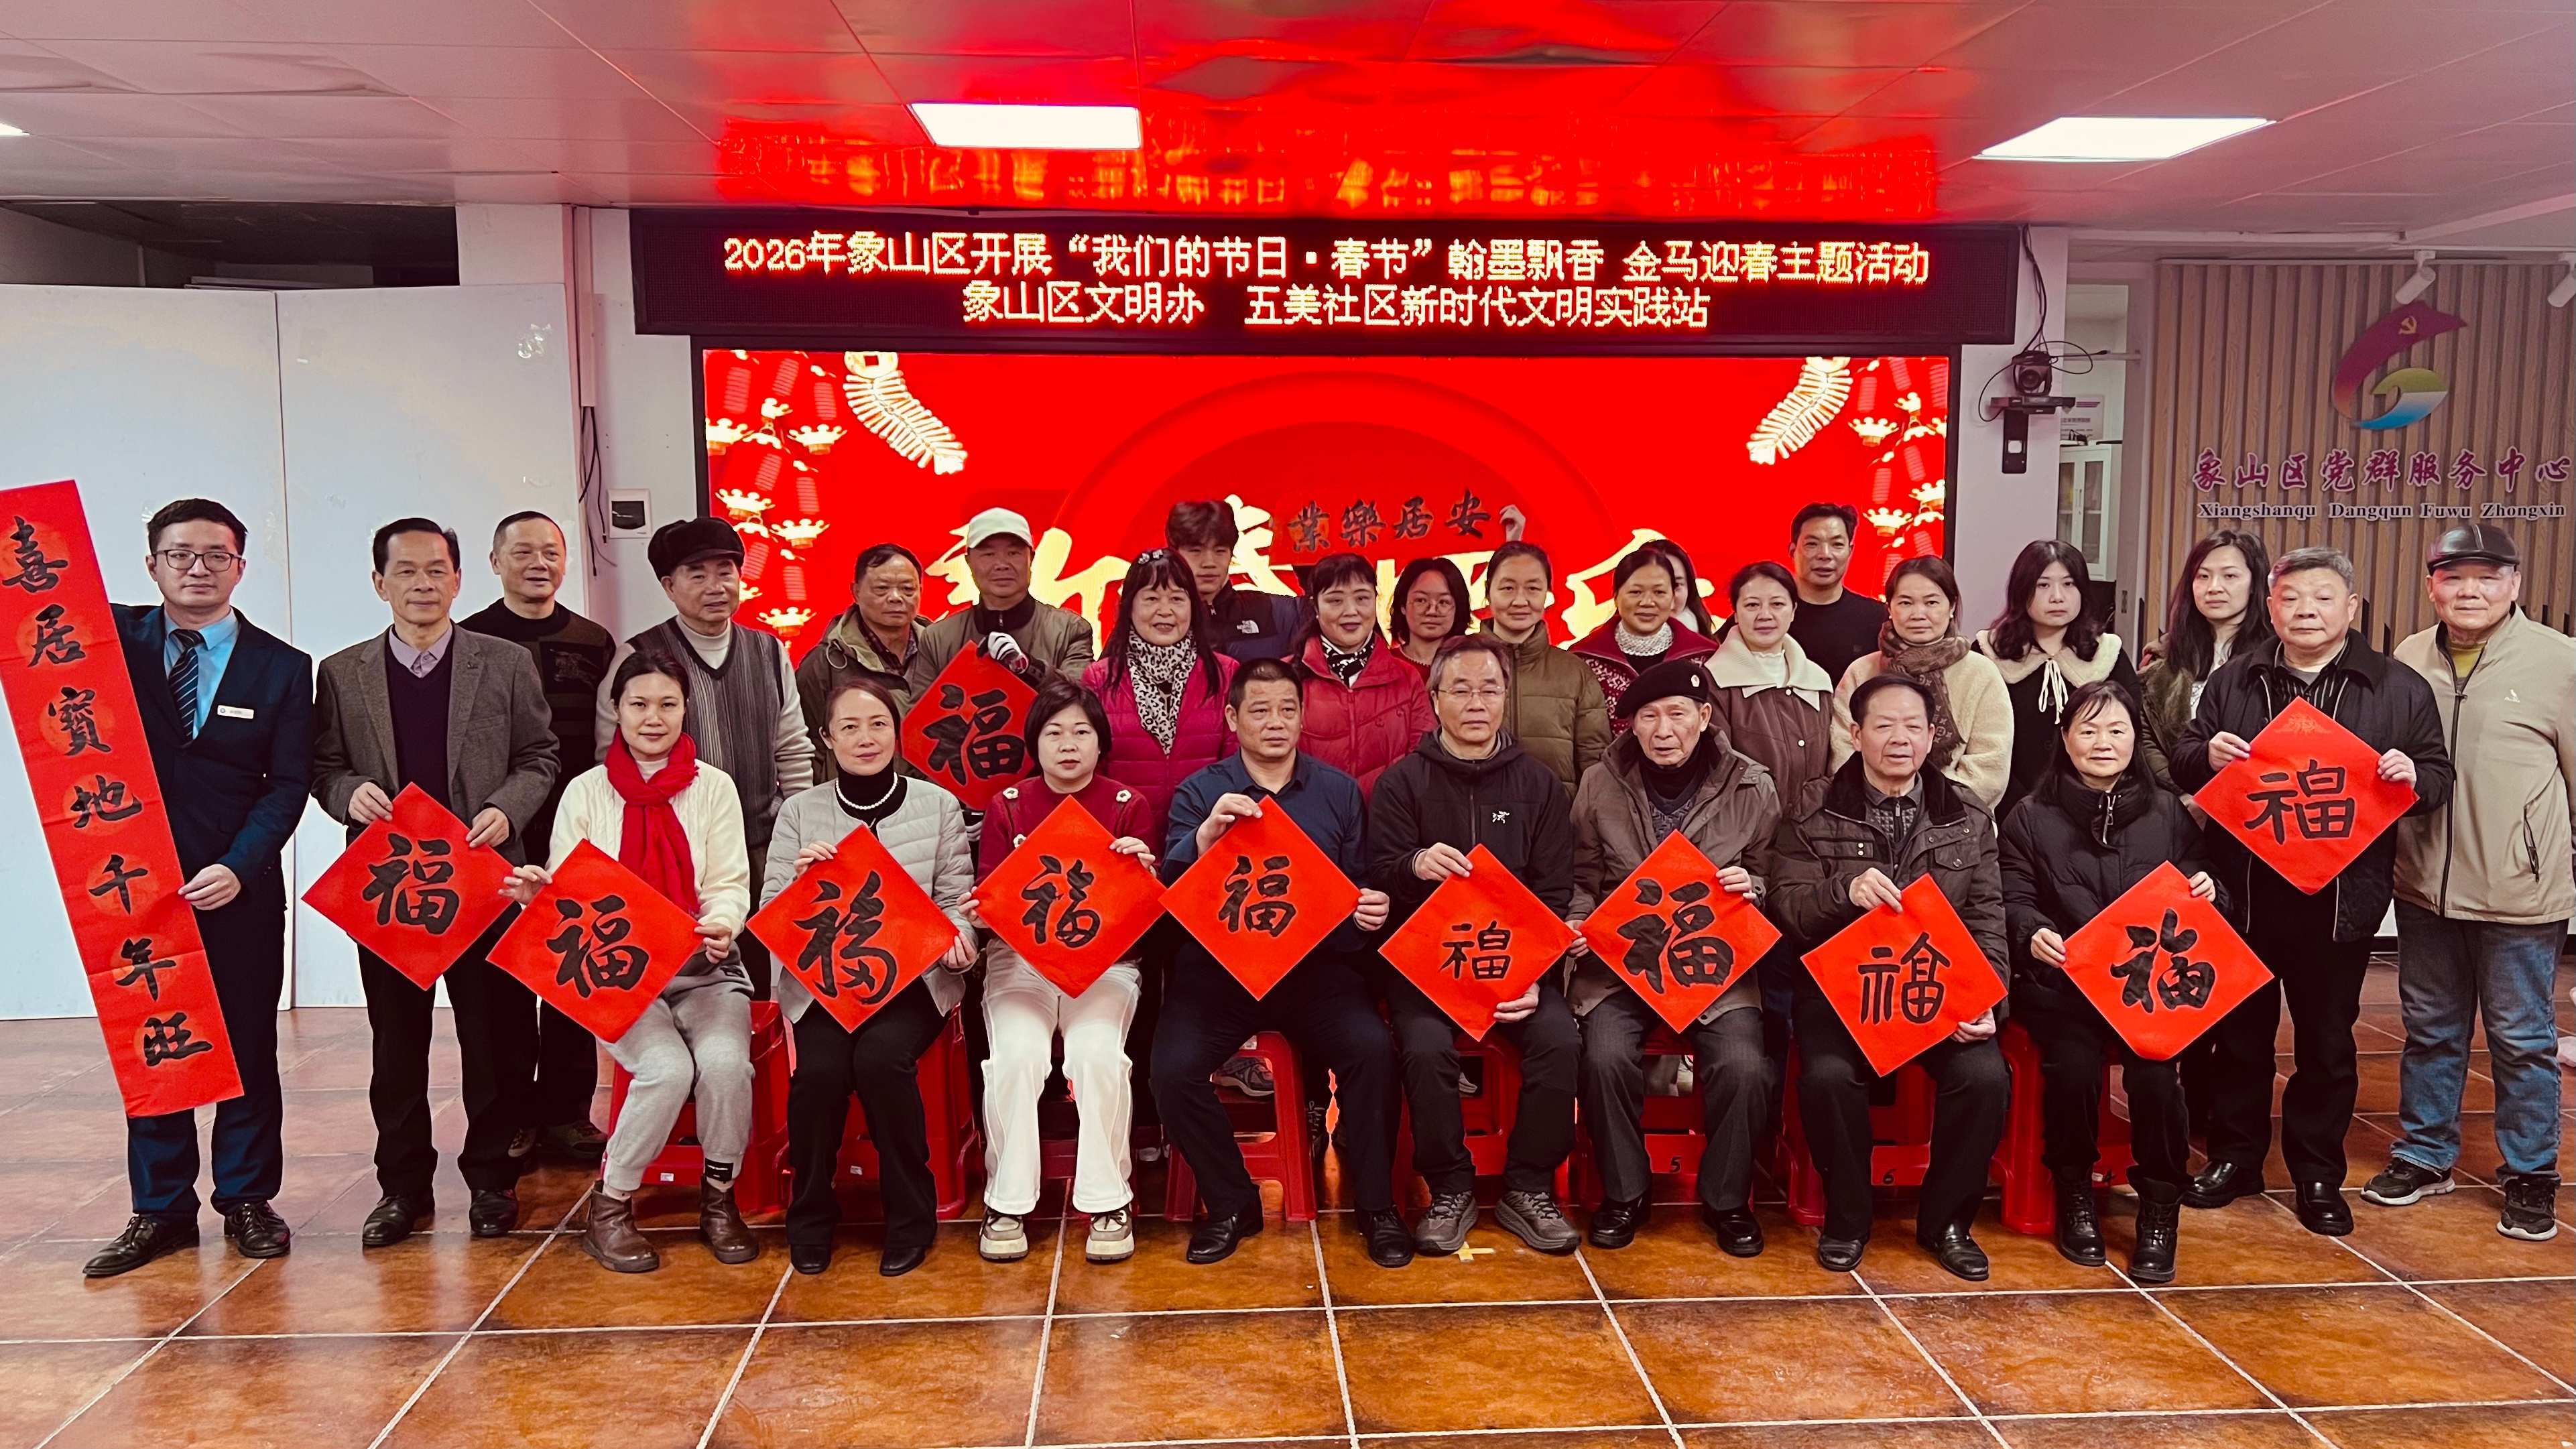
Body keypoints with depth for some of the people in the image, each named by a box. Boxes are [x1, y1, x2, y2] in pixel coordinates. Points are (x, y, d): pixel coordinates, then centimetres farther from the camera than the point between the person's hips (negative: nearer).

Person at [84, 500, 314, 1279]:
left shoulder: (281, 667, 0)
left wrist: (238, 867, -16)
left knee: (247, 1046, 7)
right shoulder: (112, 638, 3)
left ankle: (247, 1199, 20)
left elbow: (286, 785, -3)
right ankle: (160, 1209, 19)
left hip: (239, 888, -1)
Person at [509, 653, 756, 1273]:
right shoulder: (586, 791, 6)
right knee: (668, 1067, -28)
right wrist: (537, 893, -21)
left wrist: (722, 925, -23)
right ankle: (610, 1206, -6)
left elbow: (730, 885, 0)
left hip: (704, 971, 1)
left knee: (725, 1061, -28)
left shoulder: (713, 787, 7)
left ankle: (719, 1198, -4)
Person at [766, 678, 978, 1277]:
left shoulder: (938, 805, 7)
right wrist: (801, 879, -16)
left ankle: (911, 1215, -7)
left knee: (881, 1057, -30)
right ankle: (811, 1215, 1)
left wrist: (956, 944, -17)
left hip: (914, 977, -1)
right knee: (819, 1067, -27)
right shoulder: (801, 811, 8)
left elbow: (955, 902, 5)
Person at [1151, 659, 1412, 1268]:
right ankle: (1231, 1204, 0)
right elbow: (1171, 892, -6)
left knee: (1373, 1048, -26)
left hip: (1317, 965, 1)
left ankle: (1377, 1205, -5)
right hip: (1218, 964, 0)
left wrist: (1369, 914, -13)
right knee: (1173, 1065, -24)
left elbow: (1363, 890, 11)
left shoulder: (1339, 791, 12)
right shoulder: (1199, 792, 7)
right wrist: (1205, 836, -24)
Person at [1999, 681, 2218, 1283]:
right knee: (2073, 1064, -29)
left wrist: (2208, 892, -8)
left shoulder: (2168, 813, 14)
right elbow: (2015, 901, 1)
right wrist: (2033, 934, -20)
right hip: (2061, 985, -1)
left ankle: (2160, 1206, -6)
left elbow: (2197, 886, 16)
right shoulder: (2031, 816, 8)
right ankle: (2075, 1192, -2)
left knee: (2154, 1069, -28)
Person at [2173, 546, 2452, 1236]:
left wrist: (2413, 777, -17)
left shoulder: (2399, 689, 3)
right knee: (2238, 1033, 11)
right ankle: (2234, 1158, 26)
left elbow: (2439, 779, 5)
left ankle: (2318, 1175, 23)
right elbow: (2181, 763, 9)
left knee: (2327, 1041, 10)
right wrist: (2207, 754, -13)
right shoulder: (2233, 681, 6)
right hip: (2242, 893, 1)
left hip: (2340, 900, -1)